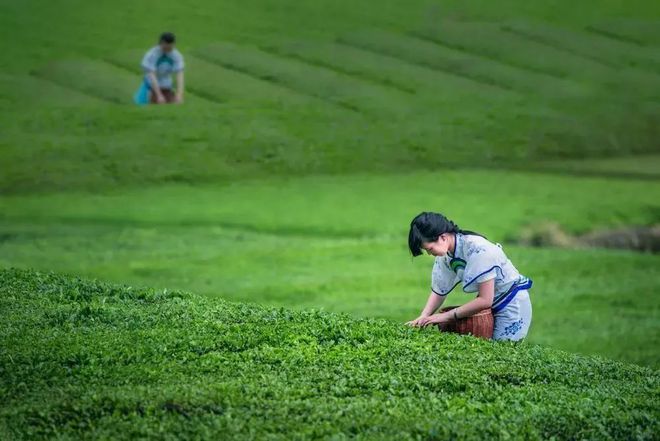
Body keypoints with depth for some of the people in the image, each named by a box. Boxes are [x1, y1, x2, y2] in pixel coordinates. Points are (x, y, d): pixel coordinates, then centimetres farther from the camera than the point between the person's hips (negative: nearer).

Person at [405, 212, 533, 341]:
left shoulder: (477, 249, -29)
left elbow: (485, 300, -29)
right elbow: (438, 291, 4)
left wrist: (447, 316, -25)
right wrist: (423, 317, -14)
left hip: (512, 304, -8)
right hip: (491, 308, 8)